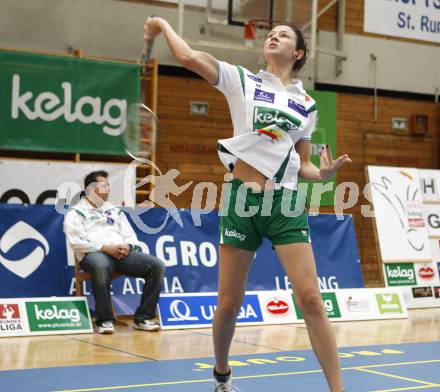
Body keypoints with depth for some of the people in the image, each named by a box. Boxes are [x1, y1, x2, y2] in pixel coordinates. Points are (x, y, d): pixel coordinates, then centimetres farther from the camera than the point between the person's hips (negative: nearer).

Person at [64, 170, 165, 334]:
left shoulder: (115, 210, 27)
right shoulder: (76, 212, 9)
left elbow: (130, 235, 21)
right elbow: (76, 241, -6)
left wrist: (127, 246, -4)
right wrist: (105, 248, -15)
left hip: (123, 253, 5)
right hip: (94, 254, -5)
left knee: (157, 265, -17)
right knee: (101, 266, -43)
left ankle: (143, 317, -11)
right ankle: (105, 320, -30)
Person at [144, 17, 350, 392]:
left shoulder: (306, 103, 12)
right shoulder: (242, 80, 5)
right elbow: (189, 57, -8)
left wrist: (323, 172, -4)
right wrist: (163, 24, 4)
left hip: (286, 202, 1)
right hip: (242, 198, -1)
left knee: (310, 298, -9)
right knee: (229, 304, 6)